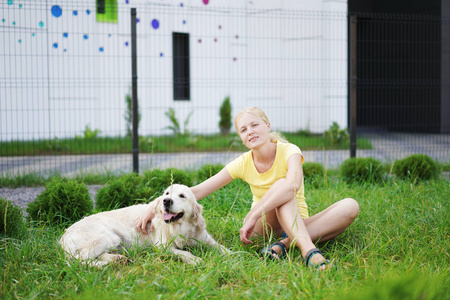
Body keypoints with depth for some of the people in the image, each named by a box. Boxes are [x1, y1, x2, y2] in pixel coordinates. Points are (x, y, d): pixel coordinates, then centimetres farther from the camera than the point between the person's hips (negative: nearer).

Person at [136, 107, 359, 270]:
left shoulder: (288, 151, -15)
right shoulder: (243, 164, -6)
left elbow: (293, 184, -38)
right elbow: (198, 191, -9)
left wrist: (253, 217, -40)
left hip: (298, 222, 0)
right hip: (265, 226, 0)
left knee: (350, 206, -27)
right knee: (280, 184, -32)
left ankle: (286, 244, -38)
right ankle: (308, 250, -49)